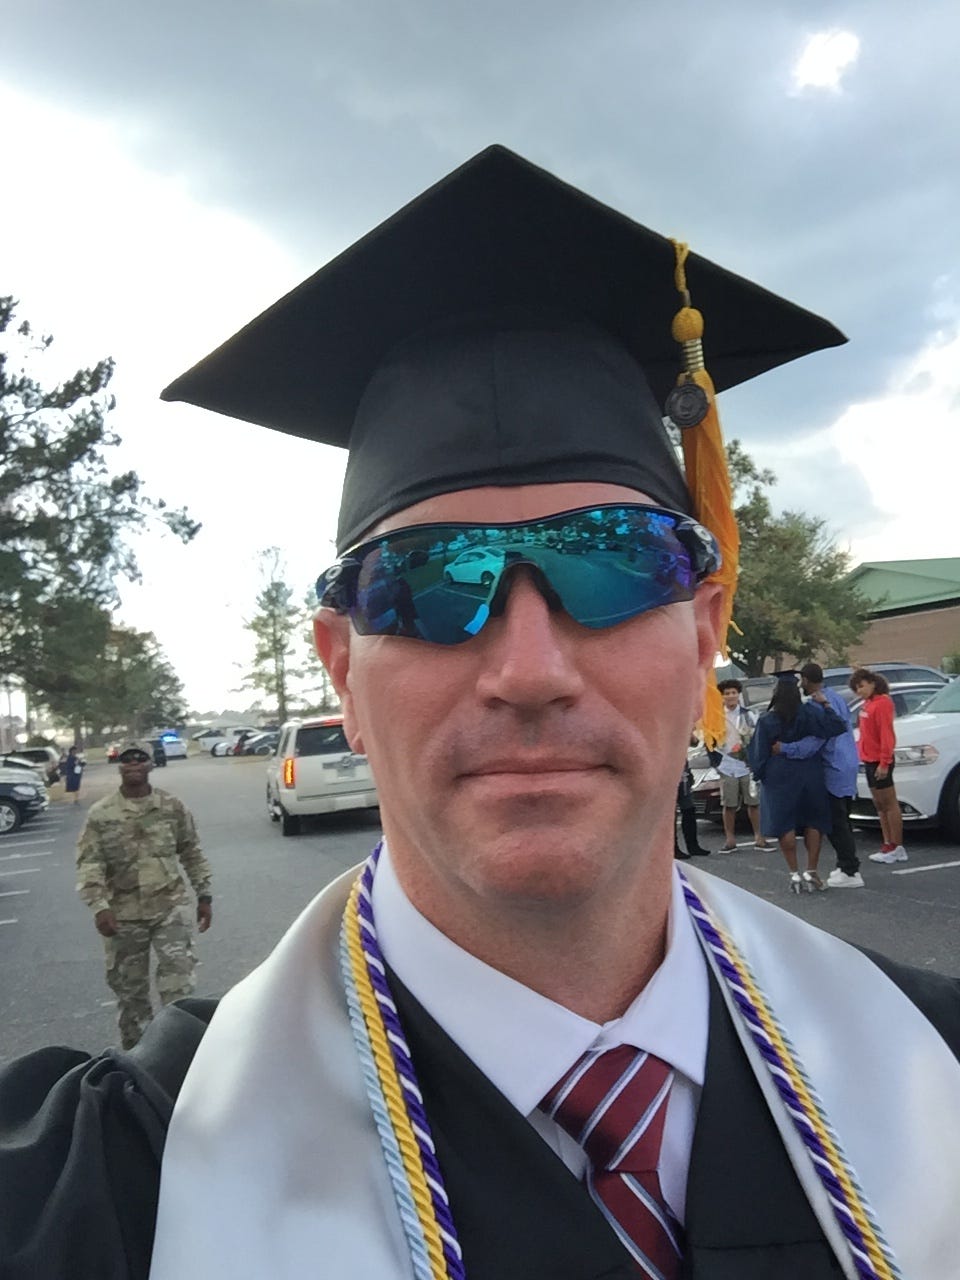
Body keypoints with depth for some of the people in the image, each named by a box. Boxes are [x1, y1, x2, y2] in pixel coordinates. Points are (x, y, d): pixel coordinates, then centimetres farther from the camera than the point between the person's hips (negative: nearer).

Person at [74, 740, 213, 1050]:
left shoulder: (173, 807, 1)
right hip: (124, 914, 0)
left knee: (178, 979, -7)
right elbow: (89, 864, -7)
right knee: (128, 987, 12)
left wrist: (204, 896, 7)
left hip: (171, 907, 0)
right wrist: (99, 906, -19)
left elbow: (191, 854, 8)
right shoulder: (100, 814, -4)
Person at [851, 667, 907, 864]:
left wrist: (884, 762, -22)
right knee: (879, 804, 12)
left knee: (889, 804, -4)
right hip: (869, 759, 9)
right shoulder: (868, 703, 13)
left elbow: (886, 734, -19)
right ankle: (888, 844, 18)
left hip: (879, 761, -9)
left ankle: (896, 848, 0)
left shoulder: (882, 703, -14)